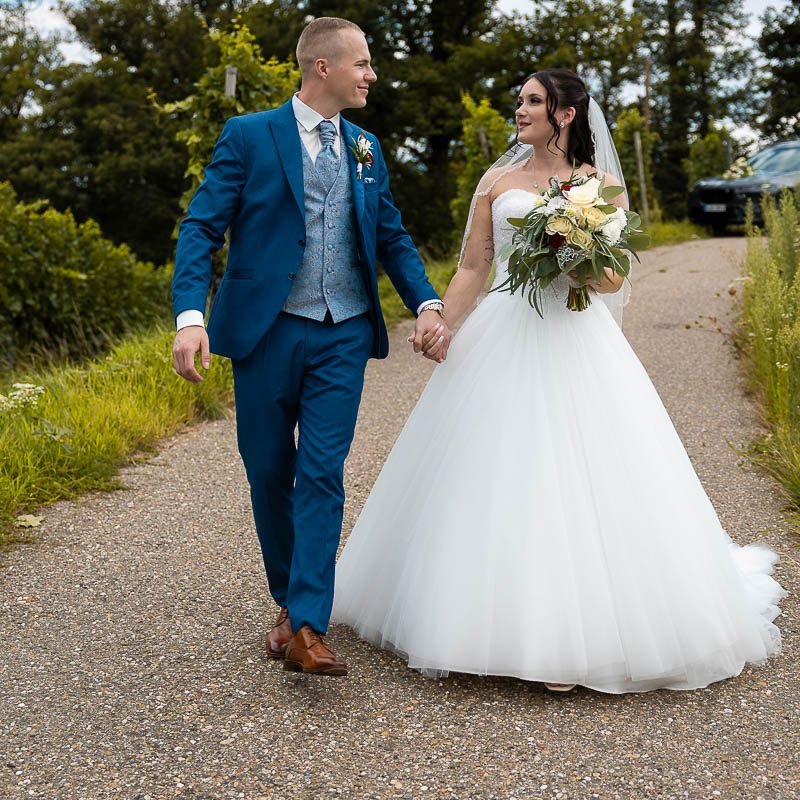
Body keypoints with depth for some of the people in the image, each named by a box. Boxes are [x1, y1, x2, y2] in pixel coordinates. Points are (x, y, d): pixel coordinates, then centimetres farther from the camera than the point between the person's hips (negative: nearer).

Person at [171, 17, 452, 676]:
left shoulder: (366, 148, 12)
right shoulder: (250, 136, -2)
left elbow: (392, 237, 17)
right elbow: (202, 228, -6)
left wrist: (427, 303, 0)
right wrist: (190, 315, -21)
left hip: (342, 338, 2)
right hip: (267, 331, -2)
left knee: (322, 476, -7)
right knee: (269, 474, 8)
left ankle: (308, 629, -7)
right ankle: (288, 602, 28)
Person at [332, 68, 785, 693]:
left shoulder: (602, 186, 6)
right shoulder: (498, 181, 11)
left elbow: (613, 280, 2)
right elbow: (472, 269, 8)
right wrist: (439, 323, -8)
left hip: (574, 344, -2)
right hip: (502, 341, 2)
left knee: (576, 482, -5)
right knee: (495, 480, 1)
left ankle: (577, 635, 5)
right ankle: (497, 623, 14)